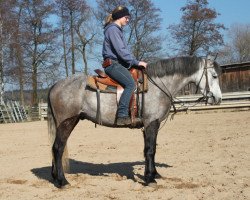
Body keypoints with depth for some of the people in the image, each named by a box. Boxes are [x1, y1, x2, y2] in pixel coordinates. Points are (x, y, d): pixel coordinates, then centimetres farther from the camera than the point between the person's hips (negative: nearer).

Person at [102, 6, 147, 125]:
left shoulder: (117, 30, 23)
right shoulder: (113, 29, -8)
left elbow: (124, 50, 24)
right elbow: (121, 51, -17)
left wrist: (134, 62, 11)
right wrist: (136, 62, -13)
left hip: (118, 64, 11)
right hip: (113, 64, -11)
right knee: (130, 83, -28)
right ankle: (122, 116, -33)